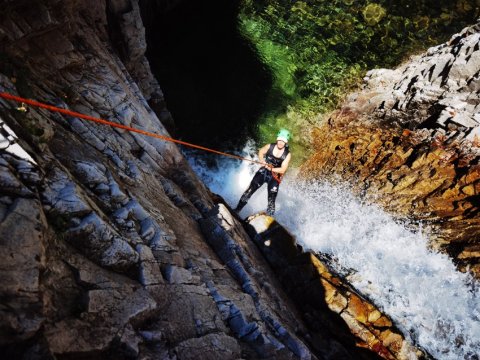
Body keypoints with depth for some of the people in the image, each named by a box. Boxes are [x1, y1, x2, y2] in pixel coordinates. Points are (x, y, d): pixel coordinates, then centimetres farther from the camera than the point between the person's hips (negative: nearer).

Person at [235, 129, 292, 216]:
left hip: (274, 177, -2)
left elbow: (282, 170, -14)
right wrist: (264, 163, -3)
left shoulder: (287, 154, -12)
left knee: (271, 201, -4)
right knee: (249, 191, -1)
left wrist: (271, 169, -23)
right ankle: (236, 211, 12)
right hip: (263, 172, 2)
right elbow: (260, 152, 12)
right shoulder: (270, 146, -6)